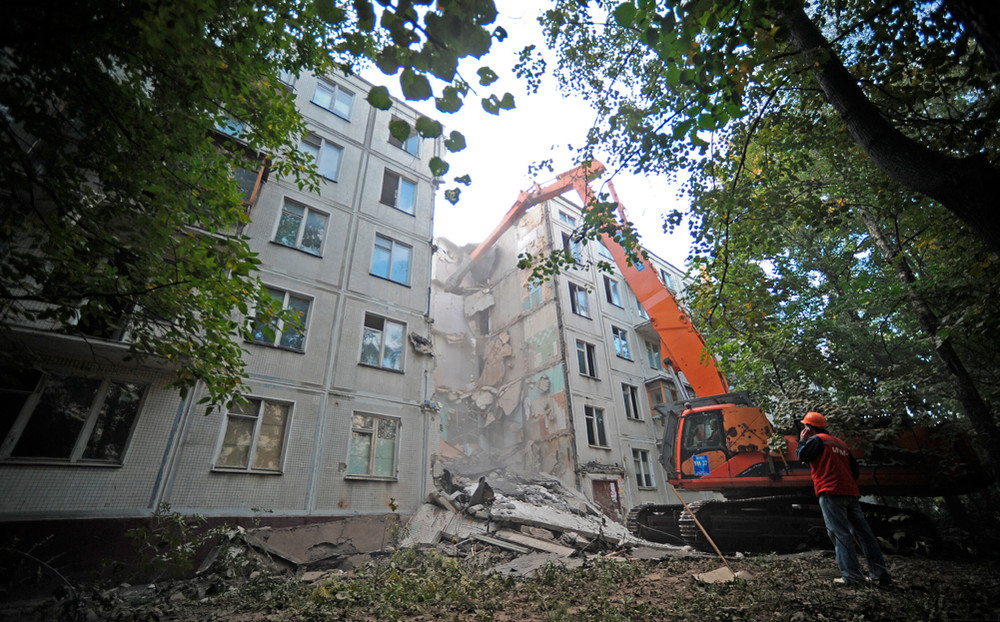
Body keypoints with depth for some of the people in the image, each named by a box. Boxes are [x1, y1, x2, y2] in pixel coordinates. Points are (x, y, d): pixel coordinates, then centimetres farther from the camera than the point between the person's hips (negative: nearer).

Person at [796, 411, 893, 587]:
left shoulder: (817, 439, -3)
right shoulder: (840, 443, 24)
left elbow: (802, 456, -9)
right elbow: (855, 469, 23)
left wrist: (802, 440, 7)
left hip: (831, 493, -9)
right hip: (851, 493, 9)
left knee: (840, 533, -7)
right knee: (863, 532, 10)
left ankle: (852, 574, -9)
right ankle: (880, 574, 11)